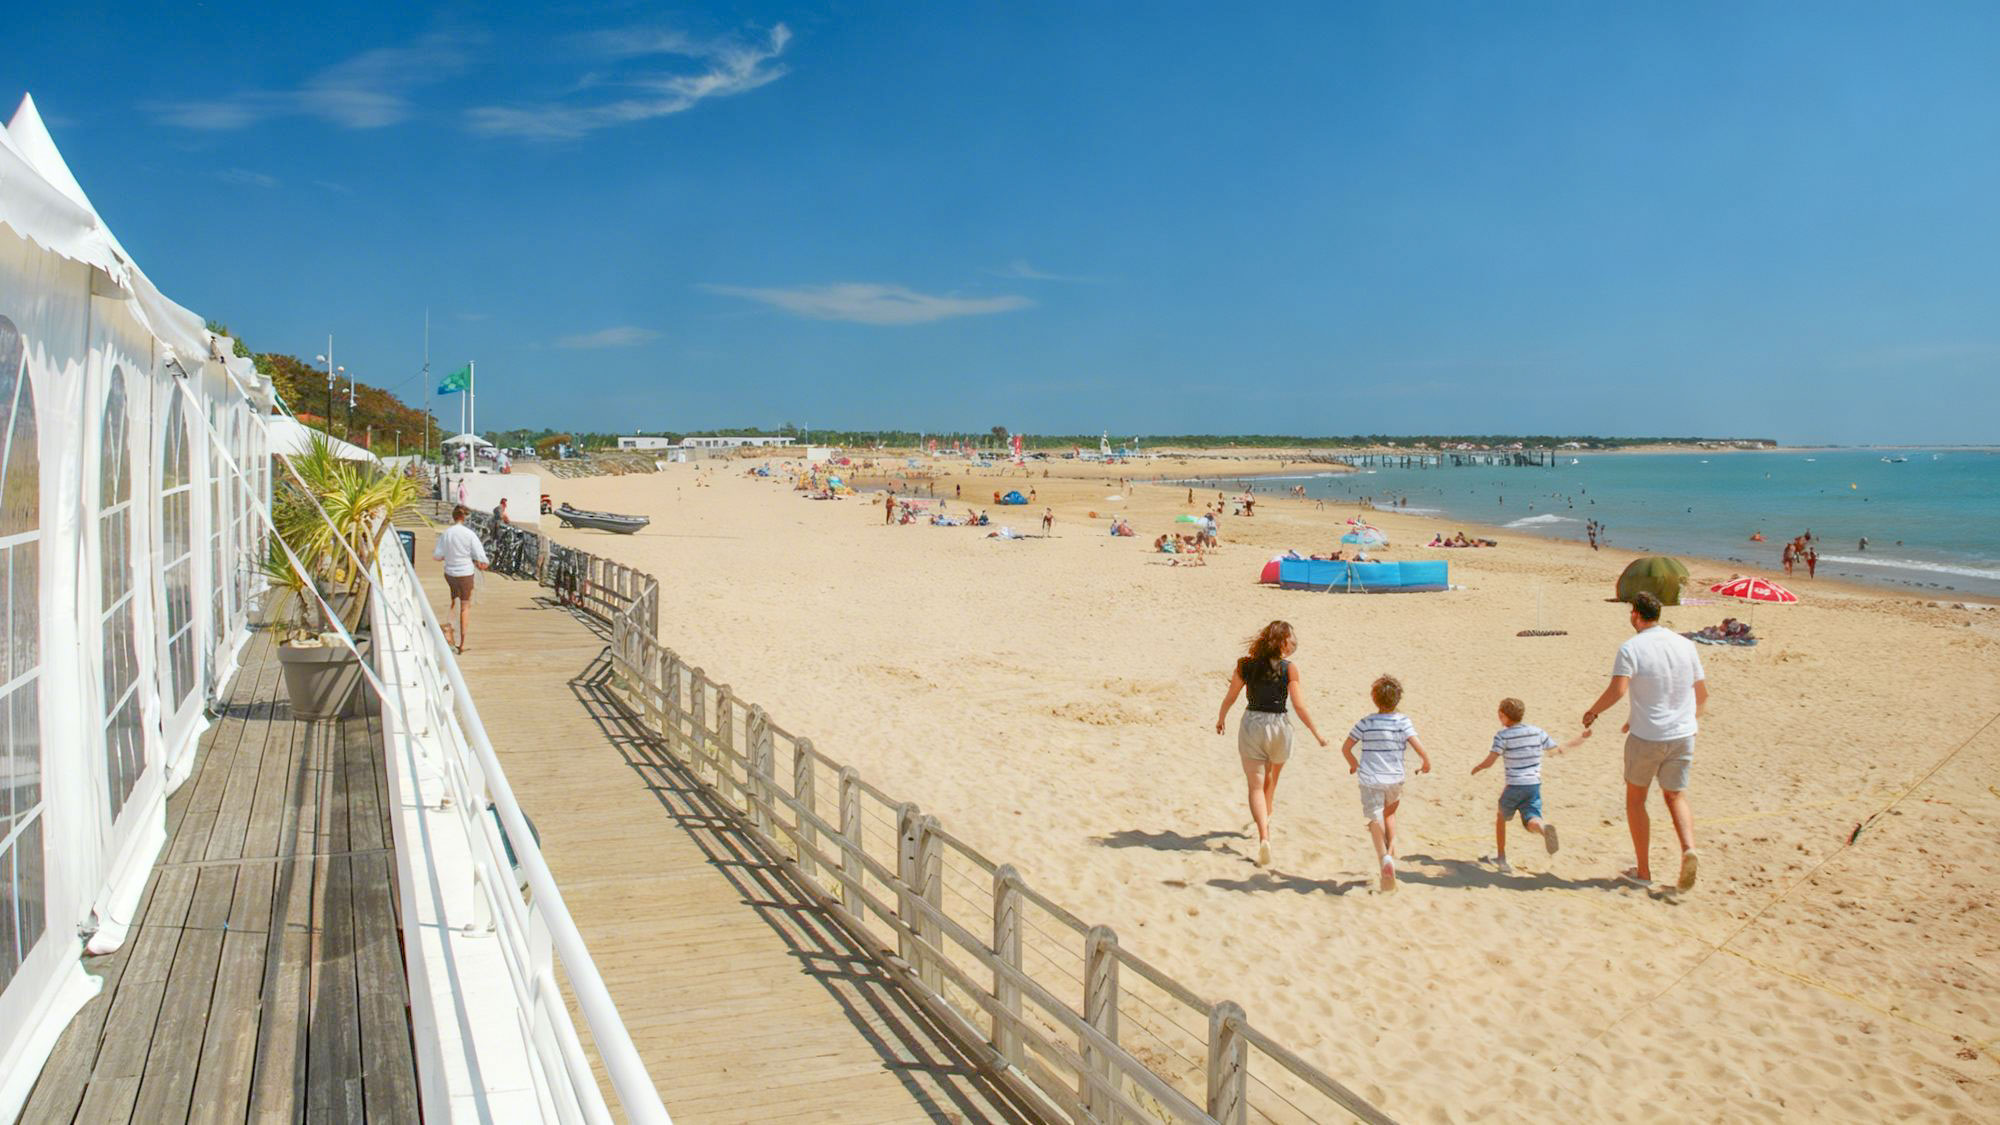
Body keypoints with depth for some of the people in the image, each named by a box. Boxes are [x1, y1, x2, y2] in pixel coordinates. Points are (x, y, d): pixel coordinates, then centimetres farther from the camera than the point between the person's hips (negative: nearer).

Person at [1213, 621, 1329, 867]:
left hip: (1251, 724, 0)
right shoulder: (1289, 668, -10)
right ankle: (1266, 821, 44)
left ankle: (1264, 836, -15)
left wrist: (1221, 718, 24)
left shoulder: (1245, 665, -2)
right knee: (1270, 778, 25)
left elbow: (1230, 697, 6)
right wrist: (1317, 733, 2)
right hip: (1278, 726, 0)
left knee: (1256, 785, 2)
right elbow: (1300, 706, -10)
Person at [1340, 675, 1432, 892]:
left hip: (1370, 779, -1)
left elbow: (1345, 748, 2)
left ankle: (1384, 858, -22)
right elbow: (1418, 746, -13)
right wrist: (1426, 763, 7)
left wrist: (1354, 766, 21)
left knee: (1375, 820, -1)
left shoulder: (1366, 723, -1)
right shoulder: (1402, 721, -5)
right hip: (1394, 779, 1)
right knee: (1389, 813, 26)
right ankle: (1391, 847, 8)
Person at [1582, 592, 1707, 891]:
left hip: (1646, 737, -4)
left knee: (1635, 799, 13)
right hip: (1683, 735, 4)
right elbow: (1702, 693, 10)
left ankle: (1643, 871, 14)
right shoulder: (1685, 645, 4)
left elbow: (1617, 690, -24)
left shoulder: (1631, 649, -12)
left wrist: (1592, 712, -7)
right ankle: (1689, 849, -9)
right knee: (1675, 796, 18)